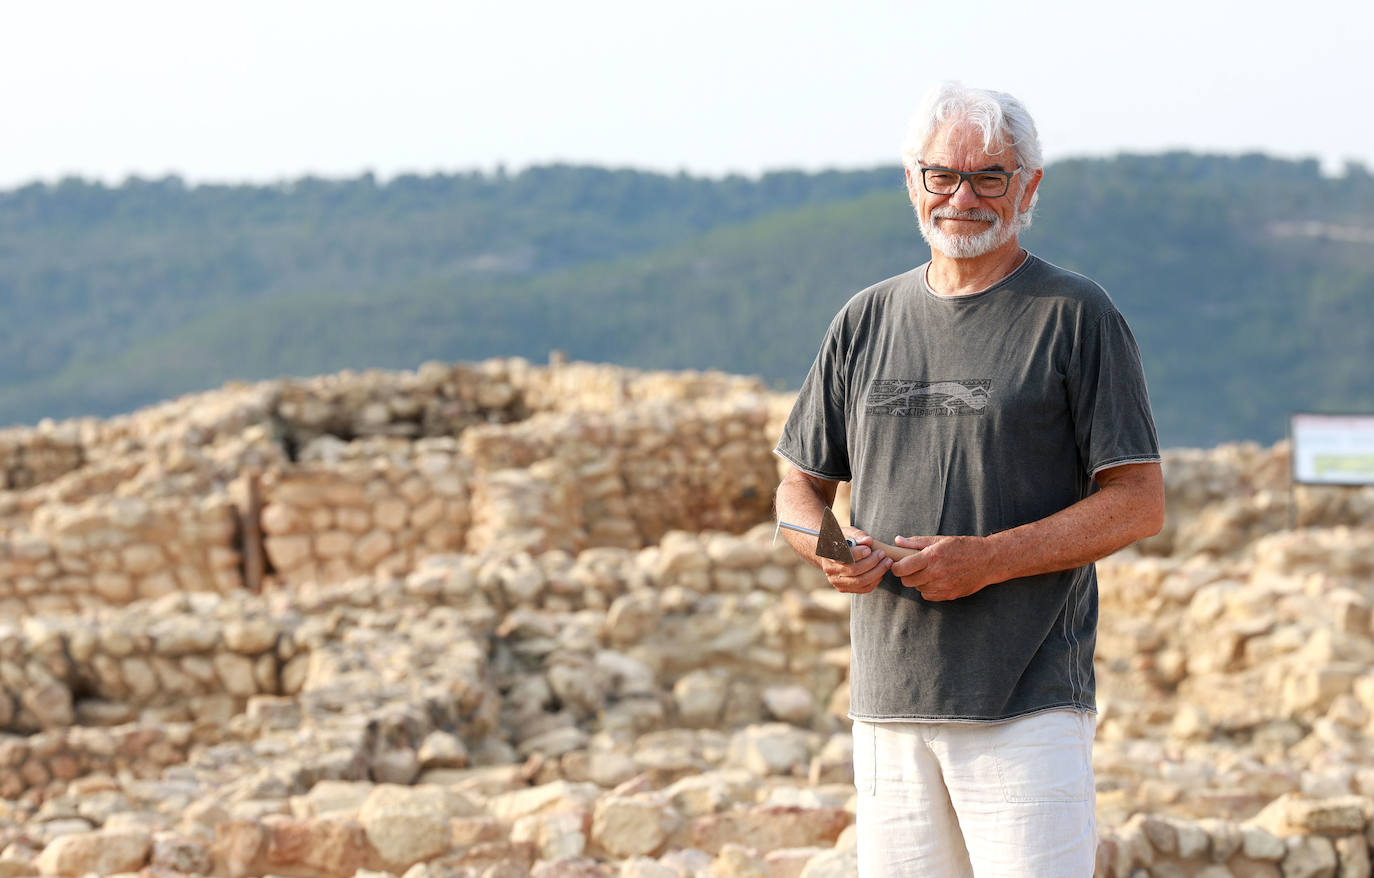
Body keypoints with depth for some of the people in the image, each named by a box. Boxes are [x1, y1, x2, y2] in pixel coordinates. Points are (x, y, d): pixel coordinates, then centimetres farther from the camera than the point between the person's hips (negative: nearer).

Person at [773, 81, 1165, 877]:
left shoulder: (1077, 317, 0)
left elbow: (1140, 505, -4)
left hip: (1028, 705, -5)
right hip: (889, 700, 5)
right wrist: (827, 545, -4)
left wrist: (988, 559, -15)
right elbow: (799, 489, 20)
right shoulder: (868, 320, 15)